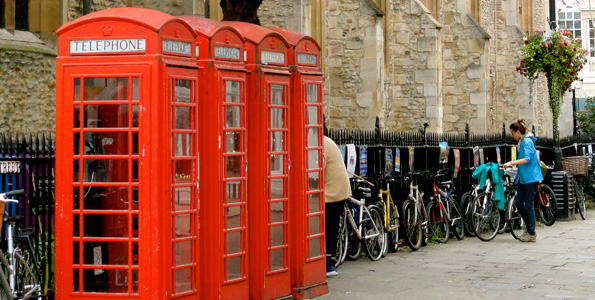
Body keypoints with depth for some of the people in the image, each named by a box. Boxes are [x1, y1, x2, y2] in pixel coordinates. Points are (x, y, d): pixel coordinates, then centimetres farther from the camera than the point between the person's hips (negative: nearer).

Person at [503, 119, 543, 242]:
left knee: (528, 204, -6)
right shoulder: (521, 142, 16)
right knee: (518, 202, 8)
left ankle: (531, 233, 1)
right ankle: (530, 227, 19)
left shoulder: (527, 142, -14)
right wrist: (512, 164, 23)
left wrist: (511, 163, -30)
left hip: (530, 178, -10)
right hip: (523, 177, 10)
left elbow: (527, 159, -26)